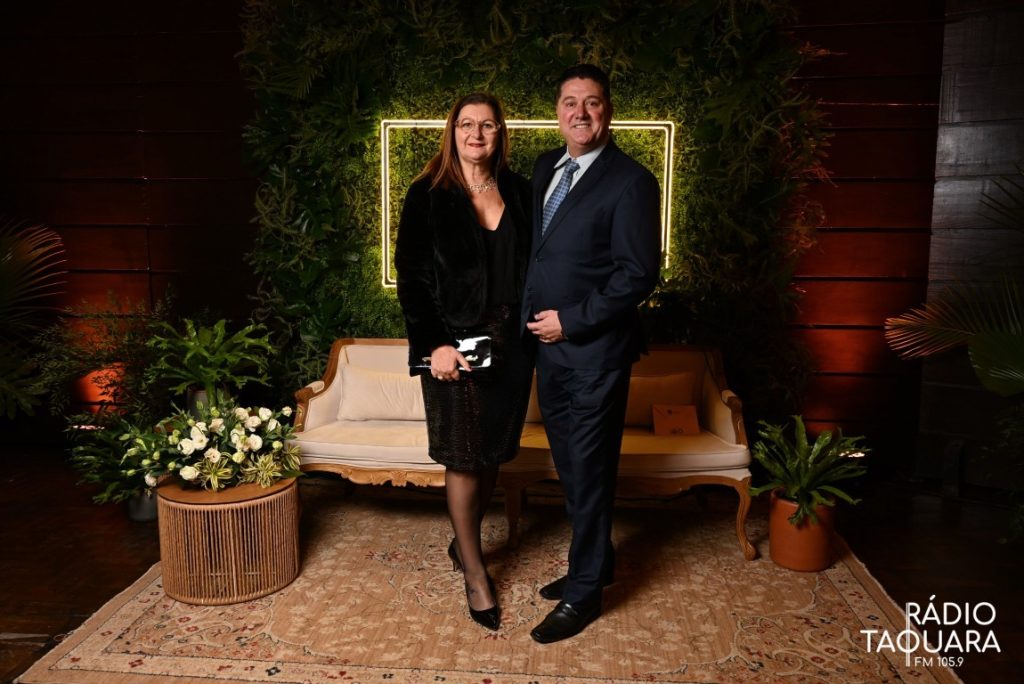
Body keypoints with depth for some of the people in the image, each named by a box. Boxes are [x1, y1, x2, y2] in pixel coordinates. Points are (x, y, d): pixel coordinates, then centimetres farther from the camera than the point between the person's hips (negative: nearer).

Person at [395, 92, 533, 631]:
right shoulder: (427, 196, -3)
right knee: (462, 457, 4)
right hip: (455, 344, -4)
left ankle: (463, 542, 35)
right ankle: (474, 571, 20)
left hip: (511, 342, 4)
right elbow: (411, 277, -6)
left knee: (493, 453, 12)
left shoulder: (519, 192, 7)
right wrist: (434, 345, -14)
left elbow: (533, 264, 8)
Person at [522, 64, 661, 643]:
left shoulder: (631, 182, -12)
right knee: (569, 463, 17)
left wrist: (570, 320, -16)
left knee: (589, 471, 3)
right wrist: (535, 317, 9)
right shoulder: (545, 167, 11)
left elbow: (640, 275, -16)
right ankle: (597, 560, 37)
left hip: (595, 350, -7)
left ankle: (584, 593, 19)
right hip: (550, 344, 7)